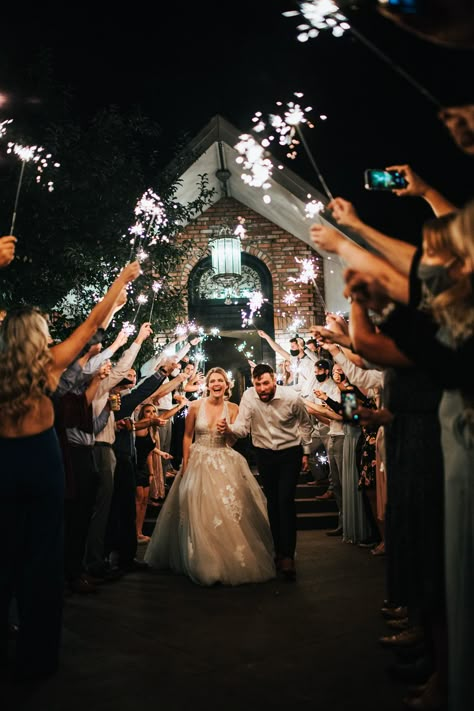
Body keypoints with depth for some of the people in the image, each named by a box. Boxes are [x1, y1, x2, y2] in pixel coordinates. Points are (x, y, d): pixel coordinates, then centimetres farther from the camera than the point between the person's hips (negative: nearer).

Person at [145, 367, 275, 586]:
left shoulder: (232, 409, 0)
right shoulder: (196, 406, -3)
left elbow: (232, 441, -2)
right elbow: (187, 436, 2)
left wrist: (226, 429, -23)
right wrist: (185, 465, -1)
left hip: (225, 463, 1)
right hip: (199, 462, -1)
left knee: (229, 510, -1)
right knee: (199, 512, 0)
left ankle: (231, 560, 15)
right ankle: (203, 562, 16)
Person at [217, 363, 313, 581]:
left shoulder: (292, 398, -17)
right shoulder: (248, 396, -14)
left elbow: (305, 424, 0)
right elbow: (242, 427, -18)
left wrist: (306, 452, 3)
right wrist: (229, 429, -40)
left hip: (290, 452, -2)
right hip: (264, 454, 3)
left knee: (286, 501, -12)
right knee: (272, 501, 9)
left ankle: (287, 556, -9)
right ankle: (279, 550, 22)